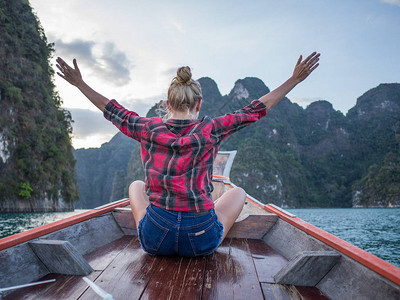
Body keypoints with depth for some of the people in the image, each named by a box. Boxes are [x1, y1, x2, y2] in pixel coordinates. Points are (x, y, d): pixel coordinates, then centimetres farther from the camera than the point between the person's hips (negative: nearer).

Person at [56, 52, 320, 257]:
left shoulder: (149, 129, -5)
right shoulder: (211, 131, -10)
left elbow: (114, 112, 11)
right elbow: (255, 110, -2)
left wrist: (80, 84, 25)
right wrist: (295, 79, 7)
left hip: (155, 240, 2)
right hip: (201, 241, -1)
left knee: (136, 185, 31)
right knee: (238, 192, 25)